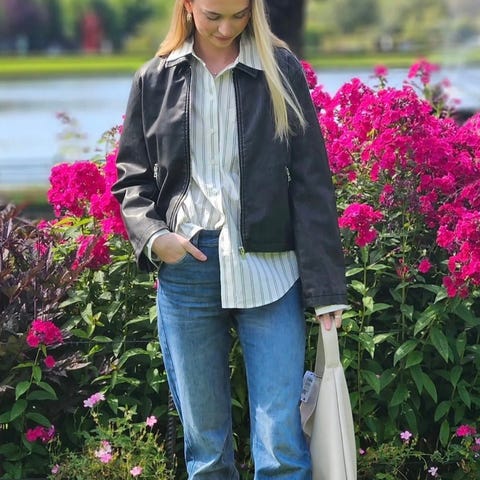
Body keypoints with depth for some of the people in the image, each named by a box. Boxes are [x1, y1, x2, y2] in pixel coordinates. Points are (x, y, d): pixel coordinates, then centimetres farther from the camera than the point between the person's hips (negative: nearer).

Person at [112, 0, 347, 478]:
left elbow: (311, 184, 0)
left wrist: (325, 286, -5)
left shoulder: (280, 70, 2)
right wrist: (152, 236, -7)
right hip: (186, 269, 2)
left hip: (269, 272, -2)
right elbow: (130, 179, 13)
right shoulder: (155, 80, 7)